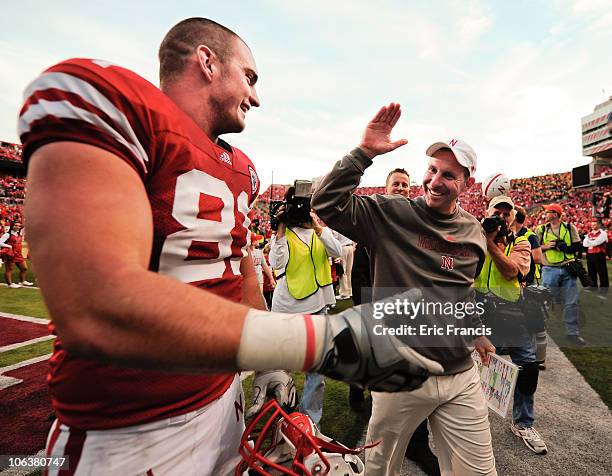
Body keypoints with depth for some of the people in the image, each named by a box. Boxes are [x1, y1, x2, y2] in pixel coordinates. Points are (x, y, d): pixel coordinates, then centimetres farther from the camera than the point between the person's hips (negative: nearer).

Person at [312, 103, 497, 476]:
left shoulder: (473, 232, 5)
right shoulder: (390, 215, -11)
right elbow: (327, 204, -22)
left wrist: (477, 330, 16)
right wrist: (364, 152, -27)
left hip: (462, 375, 4)